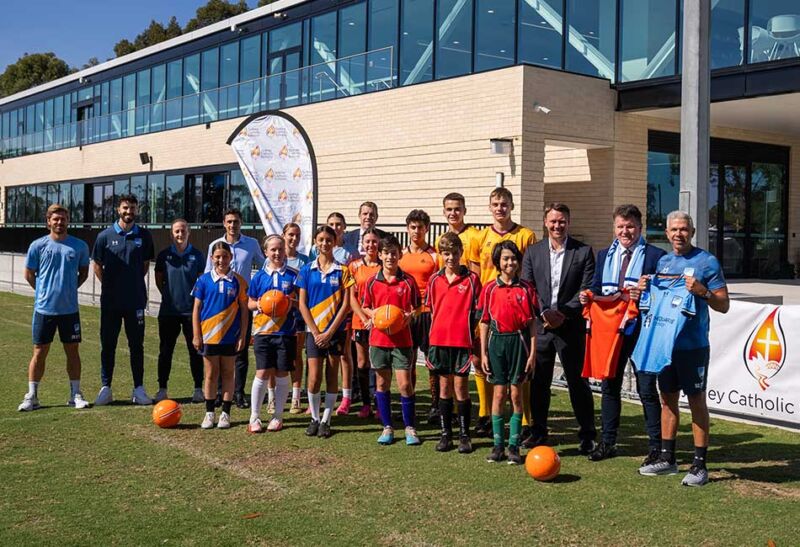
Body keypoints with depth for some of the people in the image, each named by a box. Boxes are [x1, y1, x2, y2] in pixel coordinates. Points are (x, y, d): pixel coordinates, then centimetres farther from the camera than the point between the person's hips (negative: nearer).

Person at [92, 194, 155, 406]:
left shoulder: (144, 236, 3)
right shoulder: (106, 236, 0)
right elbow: (97, 266, 6)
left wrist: (134, 283, 5)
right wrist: (110, 285, 3)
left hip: (136, 300, 1)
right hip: (110, 301, -1)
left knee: (136, 345, 6)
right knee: (107, 345, 5)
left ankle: (139, 389, 12)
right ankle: (105, 388, 14)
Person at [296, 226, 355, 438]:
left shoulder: (342, 271, -1)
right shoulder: (307, 270, 3)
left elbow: (346, 304, -5)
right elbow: (302, 304, 1)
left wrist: (329, 332, -11)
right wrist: (316, 332, -7)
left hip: (335, 331, 0)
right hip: (314, 331, 1)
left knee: (332, 377, 4)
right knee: (314, 377, -4)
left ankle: (326, 421, 13)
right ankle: (314, 418, 14)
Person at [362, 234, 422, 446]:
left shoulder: (408, 281, -2)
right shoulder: (372, 282, 3)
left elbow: (416, 307, 3)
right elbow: (365, 307, 10)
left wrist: (410, 315, -17)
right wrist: (373, 314, -10)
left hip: (402, 339, -2)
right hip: (378, 338, 2)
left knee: (405, 384, -3)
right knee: (382, 383, 9)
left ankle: (409, 427, 11)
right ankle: (387, 427, 20)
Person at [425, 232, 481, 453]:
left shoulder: (471, 279, -2)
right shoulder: (434, 280, 7)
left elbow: (477, 312, -1)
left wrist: (476, 342, -4)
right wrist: (431, 341, 11)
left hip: (462, 342, -3)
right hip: (439, 341, 3)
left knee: (461, 388, 0)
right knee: (444, 387, 9)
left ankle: (464, 435, 10)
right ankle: (446, 434, 17)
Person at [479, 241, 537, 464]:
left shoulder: (526, 289, 1)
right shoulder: (490, 289, 2)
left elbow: (532, 323, 2)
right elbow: (484, 322, 5)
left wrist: (533, 353, -3)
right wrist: (483, 353, 2)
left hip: (519, 341, 0)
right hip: (498, 341, 1)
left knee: (516, 394, 3)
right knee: (499, 393, 3)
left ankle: (514, 446, 10)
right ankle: (498, 445, 11)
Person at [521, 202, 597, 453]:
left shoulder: (583, 252, 1)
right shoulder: (533, 252, 8)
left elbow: (587, 289, -5)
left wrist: (564, 314, -14)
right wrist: (544, 313, -11)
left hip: (571, 327, -2)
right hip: (540, 326, 2)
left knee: (578, 381, 2)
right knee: (538, 382, 8)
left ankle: (587, 435, 12)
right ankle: (539, 431, 21)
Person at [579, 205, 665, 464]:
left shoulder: (656, 256, -4)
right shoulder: (604, 255, 12)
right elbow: (597, 290, 17)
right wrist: (587, 297, -4)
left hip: (641, 330, -5)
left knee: (646, 389, 1)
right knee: (609, 386, 12)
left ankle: (656, 446, 11)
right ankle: (607, 443, 22)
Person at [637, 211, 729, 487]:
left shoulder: (706, 261, -6)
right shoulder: (663, 262, 12)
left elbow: (724, 305, -7)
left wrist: (702, 291, -23)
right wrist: (644, 289, 1)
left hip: (693, 344, -6)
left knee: (696, 401, 0)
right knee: (668, 399, 13)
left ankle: (700, 465, 7)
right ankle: (667, 458, 23)